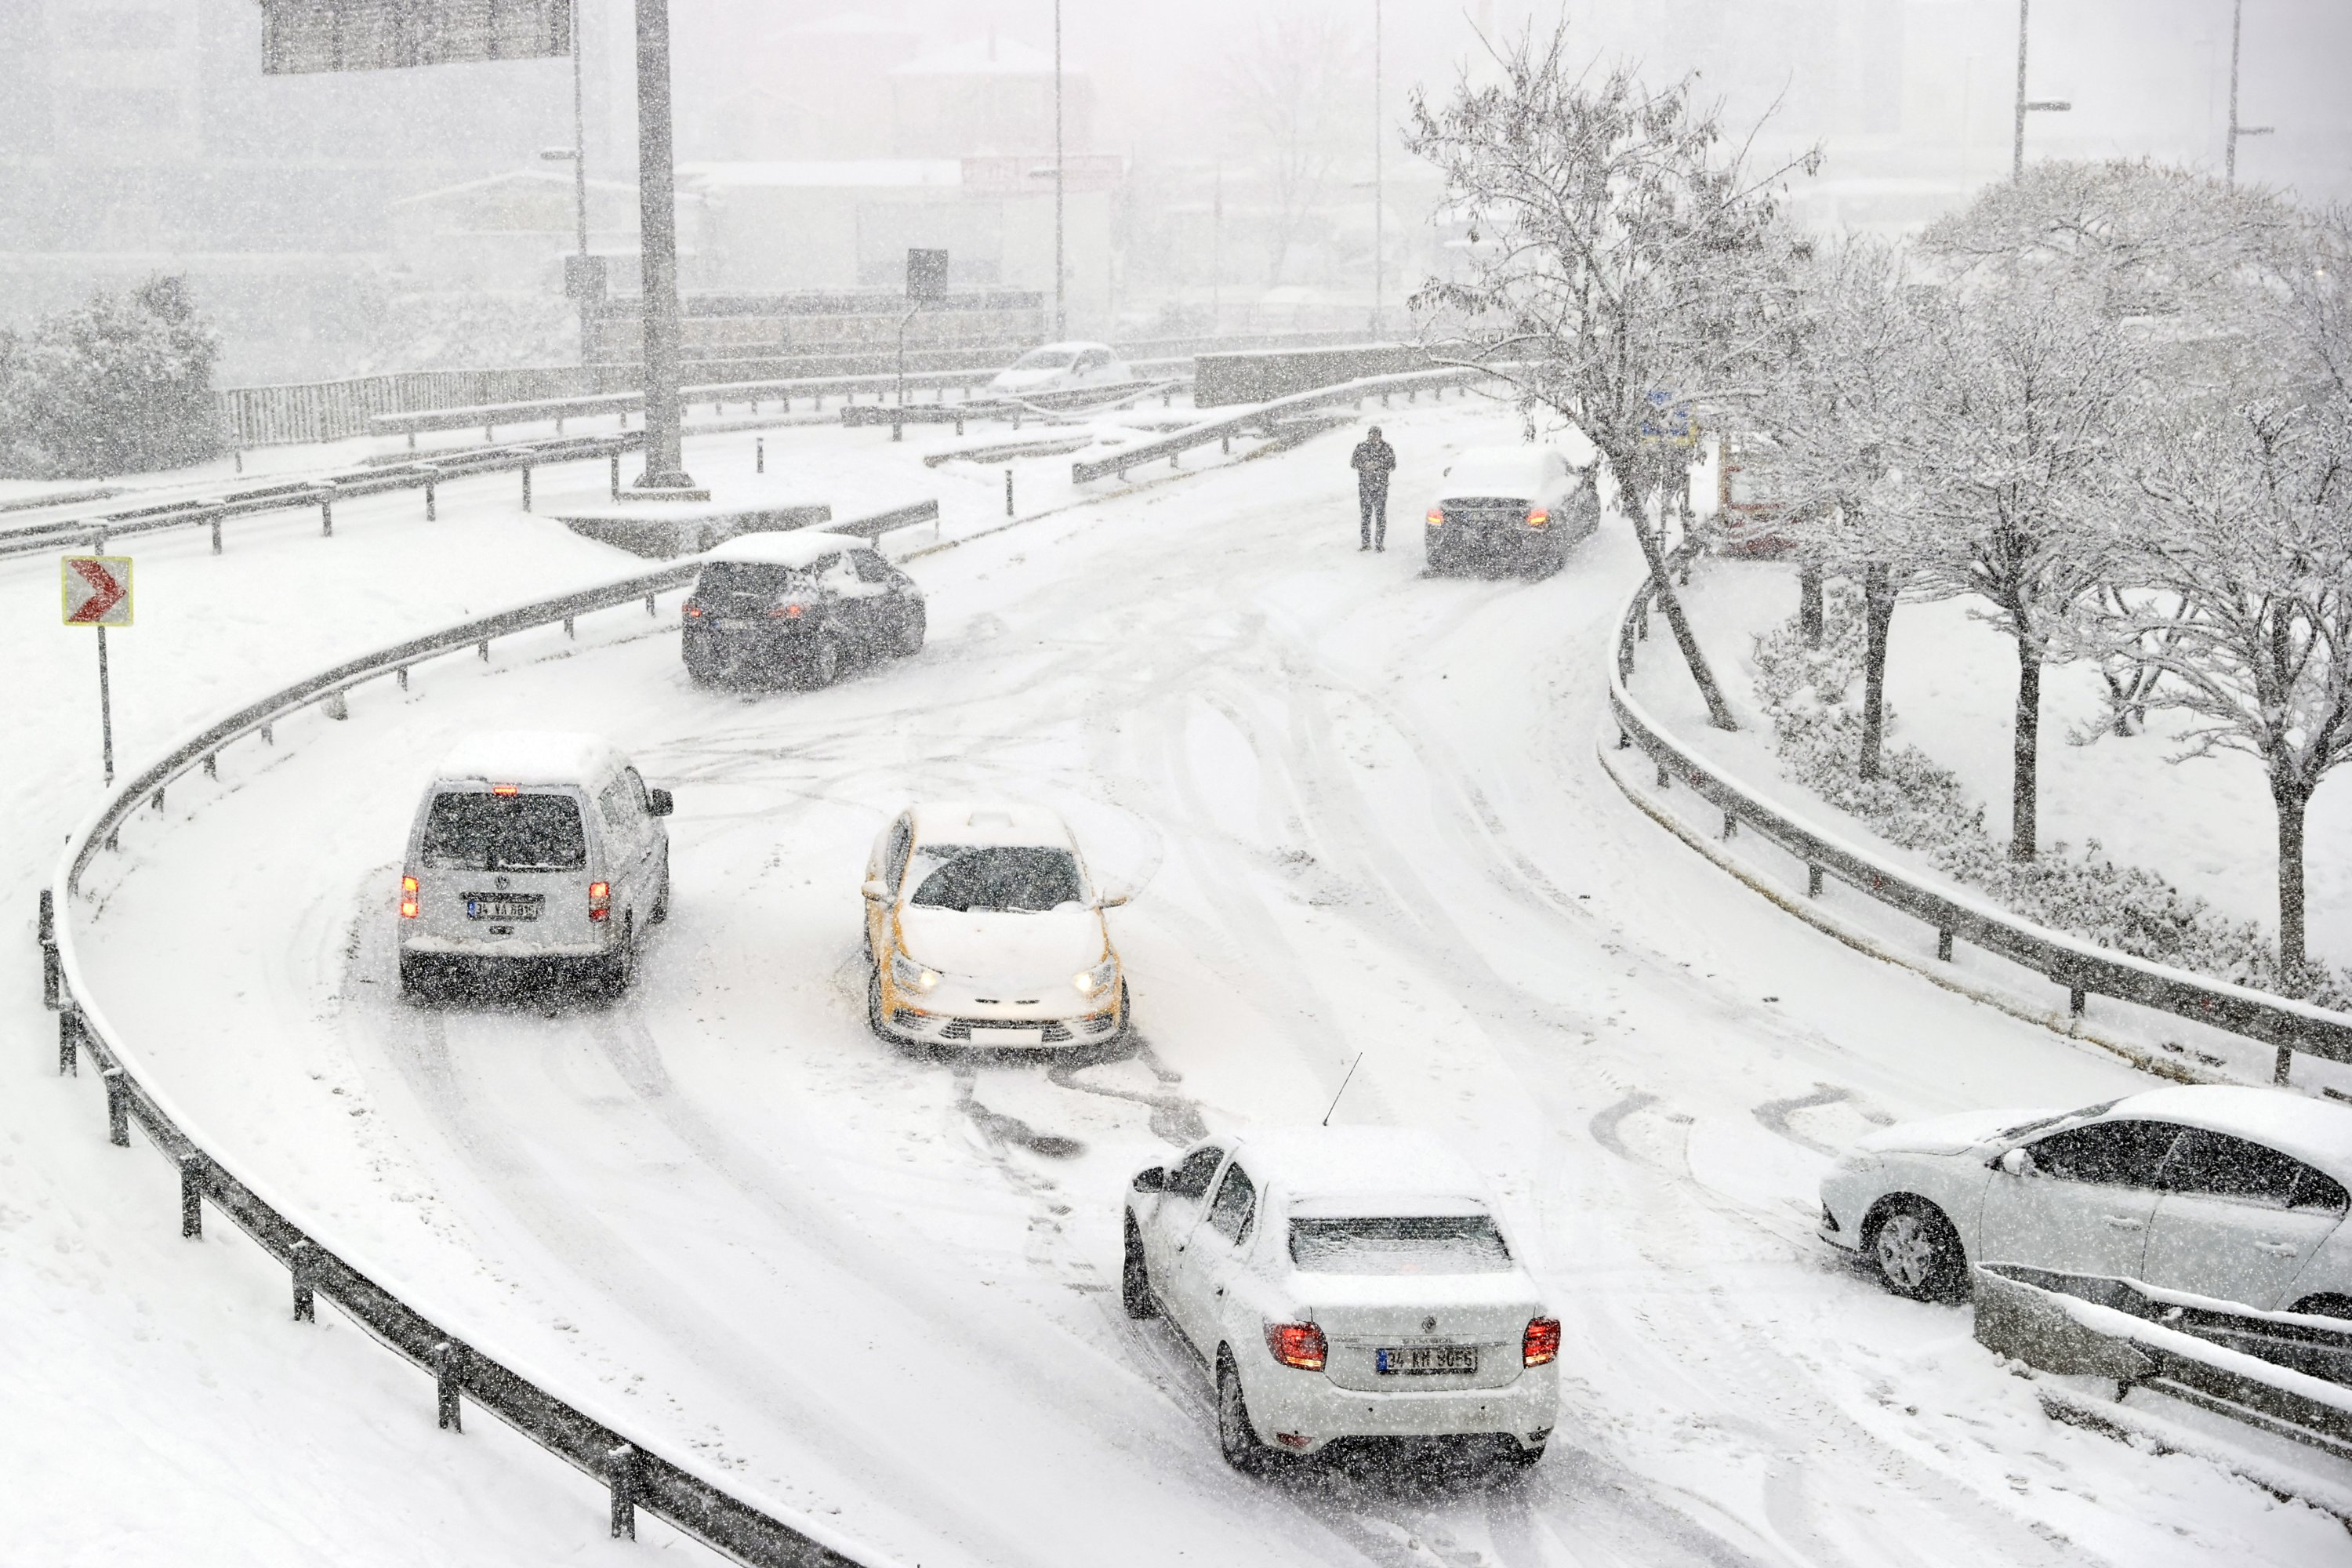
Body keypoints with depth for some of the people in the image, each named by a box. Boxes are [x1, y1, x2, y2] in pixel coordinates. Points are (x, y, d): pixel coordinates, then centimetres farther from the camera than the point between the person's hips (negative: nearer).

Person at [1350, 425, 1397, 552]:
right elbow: (1353, 463, 6)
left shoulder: (1386, 448, 2)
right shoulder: (1361, 447, 6)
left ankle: (1380, 543, 2)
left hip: (1381, 485, -2)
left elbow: (1392, 465, 1)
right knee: (1365, 514, 3)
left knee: (1380, 514, -4)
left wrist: (1379, 465, -15)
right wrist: (1365, 464, -13)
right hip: (1364, 485, 2)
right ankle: (1366, 542, 10)